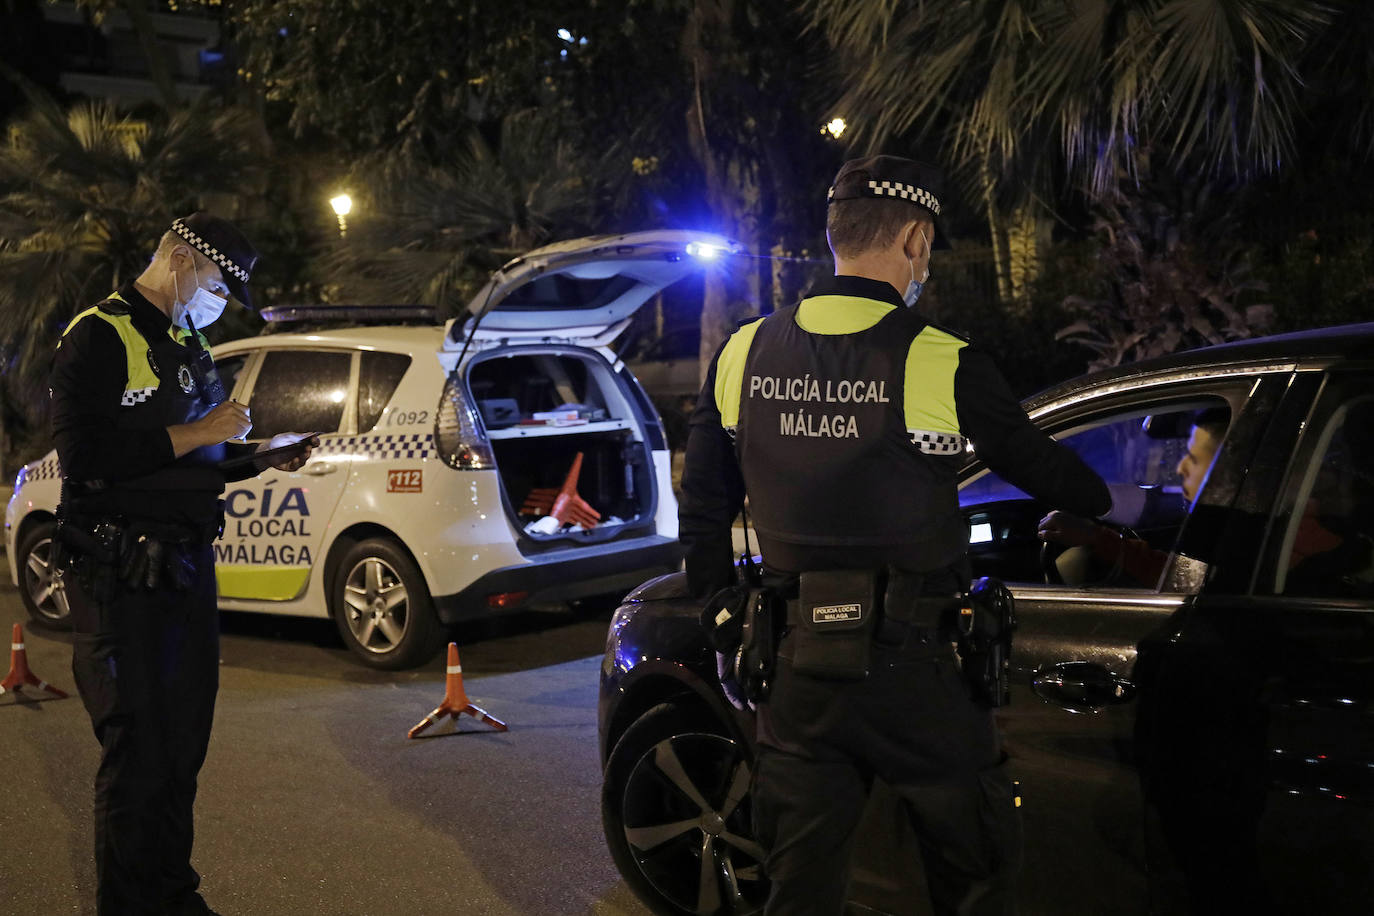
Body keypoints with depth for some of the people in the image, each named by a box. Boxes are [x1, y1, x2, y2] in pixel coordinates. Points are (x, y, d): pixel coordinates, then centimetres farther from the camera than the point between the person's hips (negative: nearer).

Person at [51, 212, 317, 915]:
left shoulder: (187, 346, 18)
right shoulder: (100, 337, -10)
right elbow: (84, 459, -21)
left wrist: (262, 458, 8)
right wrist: (194, 435, -19)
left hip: (187, 567, 9)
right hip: (122, 580, -9)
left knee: (183, 745, 14)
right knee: (138, 752, -3)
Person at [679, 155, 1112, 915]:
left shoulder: (742, 356, 1)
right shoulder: (942, 366, -14)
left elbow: (703, 512, 8)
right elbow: (1042, 467, 1)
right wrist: (1107, 508, 23)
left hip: (798, 670, 4)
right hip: (913, 677, -4)